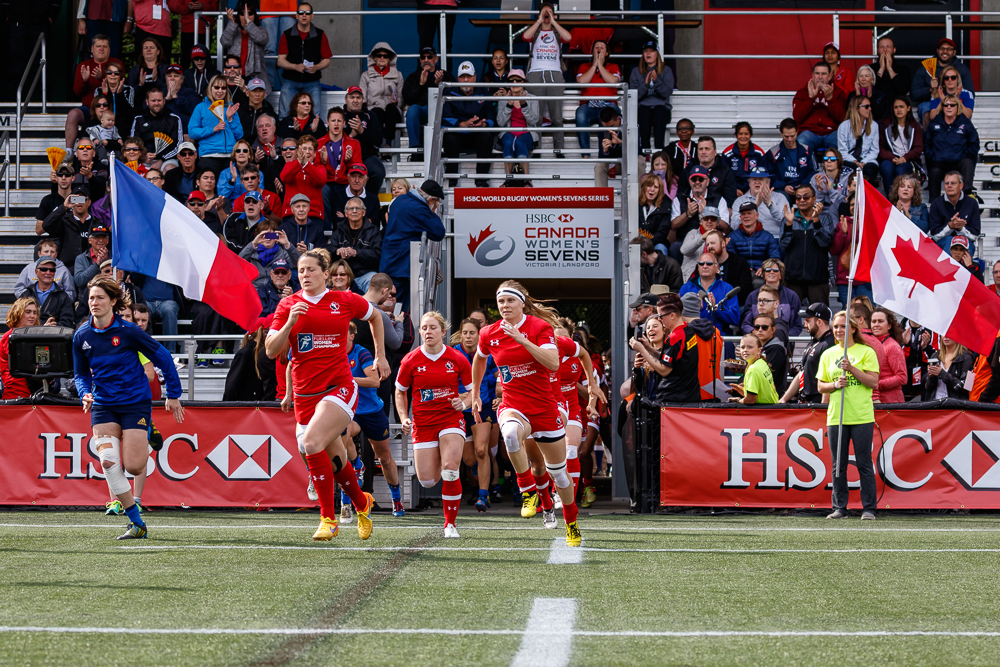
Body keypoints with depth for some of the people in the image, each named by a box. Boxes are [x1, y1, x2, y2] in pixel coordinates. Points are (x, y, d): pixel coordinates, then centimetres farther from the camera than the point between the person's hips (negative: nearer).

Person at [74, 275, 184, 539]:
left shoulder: (127, 331, -12)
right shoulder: (81, 336, 1)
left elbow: (163, 357, -3)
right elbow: (81, 373, 15)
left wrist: (173, 396, 1)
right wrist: (85, 394, -6)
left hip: (135, 402, -3)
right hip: (103, 406, 3)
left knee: (133, 467, -11)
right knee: (108, 462, -15)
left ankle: (144, 446, 30)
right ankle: (137, 524, -7)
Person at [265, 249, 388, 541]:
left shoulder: (345, 301, 2)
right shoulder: (288, 305, 4)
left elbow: (375, 316, 23)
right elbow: (271, 350, -3)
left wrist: (380, 356, 22)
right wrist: (290, 323, -18)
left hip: (339, 387, -3)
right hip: (305, 393, 3)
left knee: (311, 442, -26)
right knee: (333, 459, 11)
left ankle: (328, 518, -16)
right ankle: (362, 503, 40)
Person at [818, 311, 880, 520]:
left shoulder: (866, 352, 2)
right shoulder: (828, 355, 13)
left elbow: (874, 382, -6)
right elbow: (821, 386, 13)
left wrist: (852, 369, -15)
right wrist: (836, 385, -7)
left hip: (862, 417, -4)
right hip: (835, 417, 4)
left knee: (864, 464, -3)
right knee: (838, 465, 5)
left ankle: (869, 509, 2)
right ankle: (839, 508, 10)